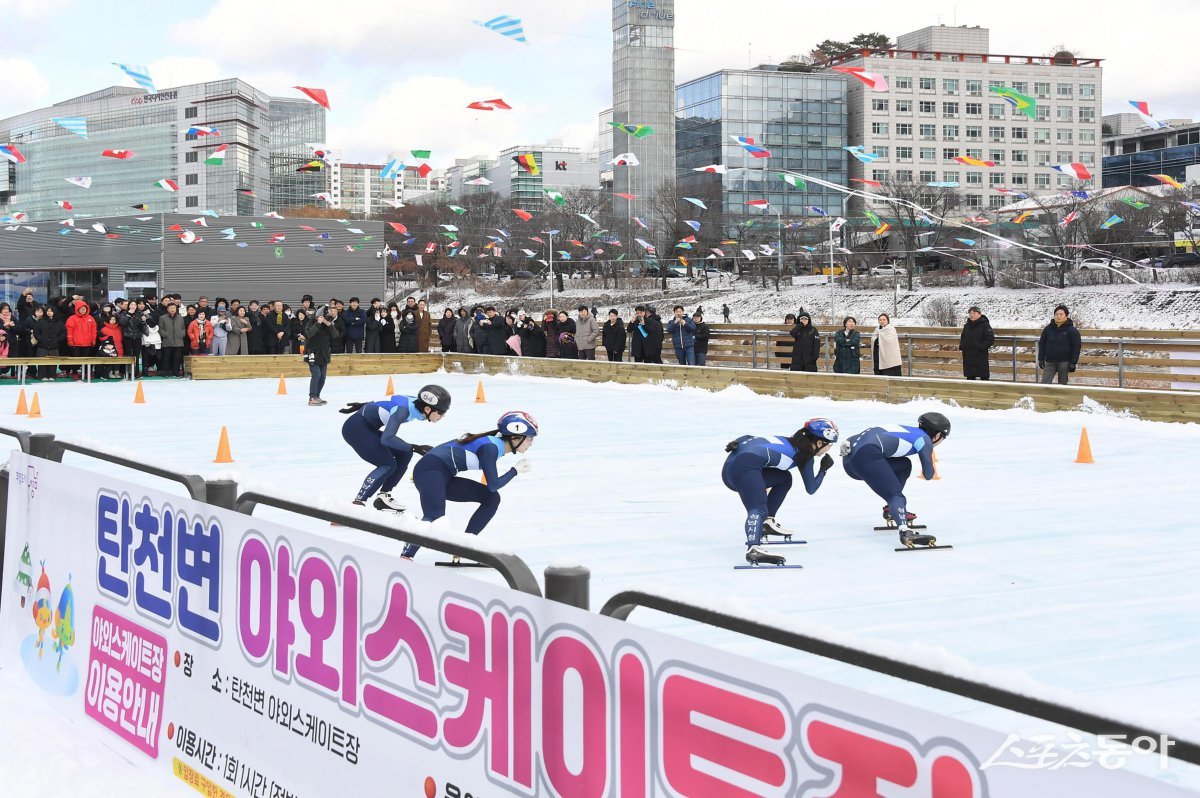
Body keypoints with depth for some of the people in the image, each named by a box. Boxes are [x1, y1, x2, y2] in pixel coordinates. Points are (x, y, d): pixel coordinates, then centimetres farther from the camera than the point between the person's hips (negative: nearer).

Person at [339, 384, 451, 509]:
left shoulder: (416, 402, -4)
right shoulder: (403, 410, -30)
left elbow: (384, 402, 10)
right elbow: (386, 439, -37)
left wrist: (362, 406, 21)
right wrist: (414, 448, -35)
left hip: (368, 427, 9)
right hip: (355, 428, -9)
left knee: (404, 454, 5)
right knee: (388, 464, -16)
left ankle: (383, 497, 9)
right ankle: (357, 503, -14)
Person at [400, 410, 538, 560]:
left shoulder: (496, 445, 12)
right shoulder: (491, 447, -16)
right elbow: (493, 485, -17)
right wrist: (516, 470, -5)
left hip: (445, 477, 10)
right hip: (430, 470, -10)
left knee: (492, 498, 5)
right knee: (435, 517, -31)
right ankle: (406, 556, -32)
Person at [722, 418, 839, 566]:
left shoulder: (792, 440, 32)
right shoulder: (806, 455, 11)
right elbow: (811, 489, 21)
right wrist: (823, 469, 32)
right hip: (746, 466, -9)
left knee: (784, 478, 26)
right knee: (758, 509, -27)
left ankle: (768, 521, 18)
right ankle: (753, 549, -54)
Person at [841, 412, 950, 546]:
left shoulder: (909, 431, 28)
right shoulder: (925, 439, 8)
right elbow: (928, 475, 12)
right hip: (867, 456, -9)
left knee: (904, 465, 24)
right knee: (894, 494, -13)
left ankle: (893, 509, 22)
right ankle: (904, 532, -39)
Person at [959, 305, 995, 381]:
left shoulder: (984, 325, -7)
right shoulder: (966, 326, 12)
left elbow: (990, 339, -13)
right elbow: (962, 338, 25)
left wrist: (981, 347, -20)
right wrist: (961, 346, 5)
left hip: (981, 357, -6)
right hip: (968, 357, 6)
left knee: (984, 377, -2)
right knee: (970, 377, 11)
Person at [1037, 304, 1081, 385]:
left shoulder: (1072, 330, -4)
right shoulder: (1048, 329, 6)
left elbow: (1076, 347, -5)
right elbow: (1042, 344, 11)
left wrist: (1073, 363, -10)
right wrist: (1041, 359, 5)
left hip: (1064, 363, -3)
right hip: (1050, 362, 3)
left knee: (1062, 385, 5)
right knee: (1044, 383, -4)